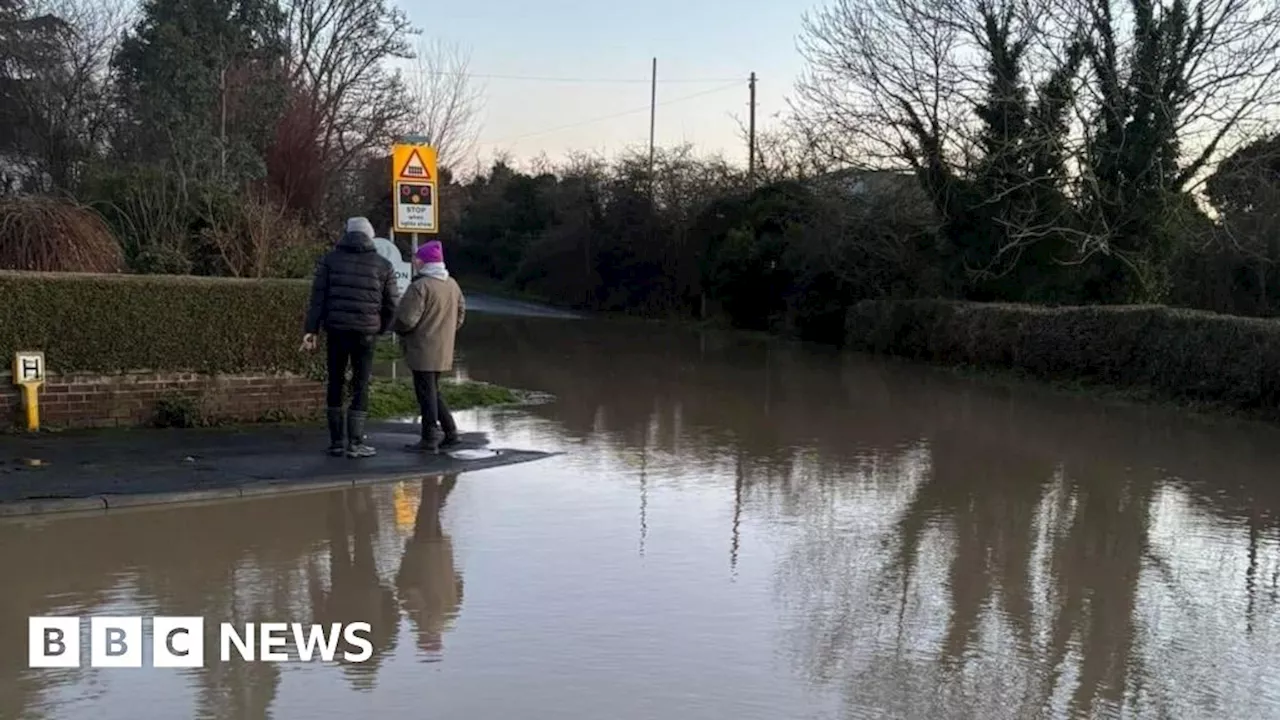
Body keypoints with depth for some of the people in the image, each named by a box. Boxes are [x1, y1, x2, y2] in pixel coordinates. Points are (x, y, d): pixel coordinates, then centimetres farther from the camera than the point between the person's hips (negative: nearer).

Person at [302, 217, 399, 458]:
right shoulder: (383, 265, 4)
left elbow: (318, 297, -2)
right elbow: (392, 304, 6)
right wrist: (381, 330, 21)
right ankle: (355, 443, 0)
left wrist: (311, 330, -2)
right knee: (361, 386, 4)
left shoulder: (330, 259, 4)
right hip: (365, 333, -1)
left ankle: (336, 441, 14)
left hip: (336, 331, 1)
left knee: (335, 384, 12)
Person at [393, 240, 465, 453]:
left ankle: (430, 439, 2)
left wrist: (398, 330, 1)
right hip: (444, 350, 8)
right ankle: (449, 432, 19)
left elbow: (406, 319, -19)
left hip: (423, 350, -8)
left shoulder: (420, 286, -17)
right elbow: (460, 314, 17)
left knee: (426, 393, -2)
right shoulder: (452, 285, 9)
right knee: (433, 391, 19)